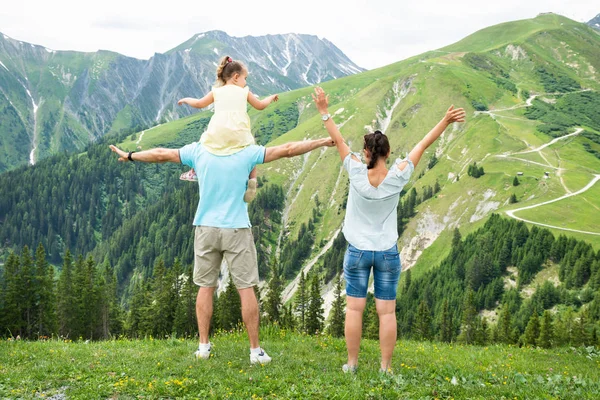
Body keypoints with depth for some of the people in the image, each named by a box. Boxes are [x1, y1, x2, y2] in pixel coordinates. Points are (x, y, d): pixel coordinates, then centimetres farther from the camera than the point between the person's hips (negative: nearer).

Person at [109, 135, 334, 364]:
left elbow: (161, 154, 11)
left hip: (206, 229, 3)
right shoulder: (247, 154, -7)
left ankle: (203, 346, 16)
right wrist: (323, 142, 8)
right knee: (246, 289, 2)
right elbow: (288, 150, -3)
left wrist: (129, 156, 27)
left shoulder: (199, 151, 0)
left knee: (205, 287, 12)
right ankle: (255, 350, 6)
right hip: (236, 230, -3)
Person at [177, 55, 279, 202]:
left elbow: (199, 103, 23)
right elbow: (260, 105, 26)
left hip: (217, 134, 1)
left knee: (204, 140, 31)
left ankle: (195, 172, 30)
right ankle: (252, 180, -2)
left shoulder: (216, 91, 18)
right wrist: (271, 97, 45)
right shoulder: (244, 91, 16)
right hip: (239, 135, -1)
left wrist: (187, 99, 44)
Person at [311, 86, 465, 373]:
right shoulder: (397, 178, -11)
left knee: (354, 309, 7)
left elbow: (338, 140, -4)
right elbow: (422, 145, -5)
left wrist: (324, 111, 4)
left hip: (358, 252, 0)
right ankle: (385, 366, 10)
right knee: (387, 312, 5)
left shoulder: (357, 174, -13)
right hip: (388, 253, 1)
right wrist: (445, 122, 1)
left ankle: (352, 363, 13)